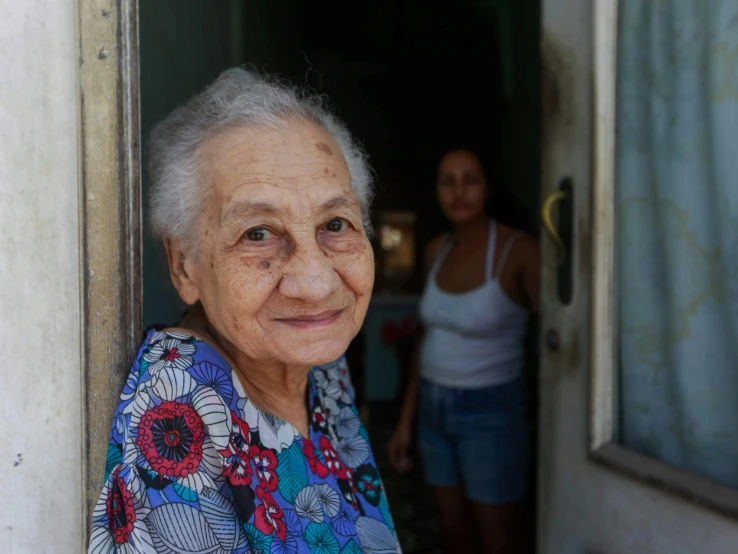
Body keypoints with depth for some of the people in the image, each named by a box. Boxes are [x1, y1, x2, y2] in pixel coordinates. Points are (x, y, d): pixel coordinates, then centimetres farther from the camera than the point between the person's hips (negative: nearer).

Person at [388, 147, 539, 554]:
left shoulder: (518, 250, -18)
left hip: (491, 413, -6)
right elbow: (430, 338, 9)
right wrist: (405, 421, 11)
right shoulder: (438, 251, 2)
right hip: (435, 408, 6)